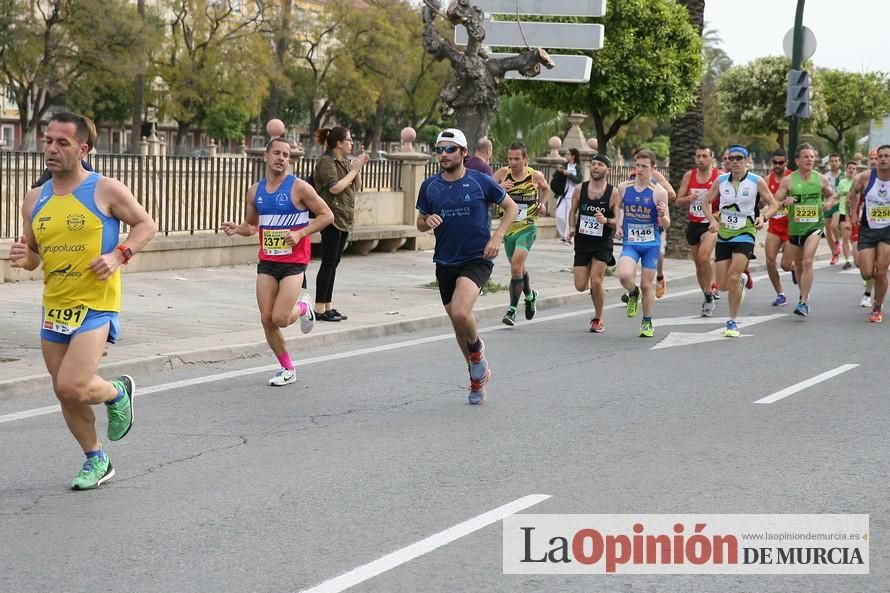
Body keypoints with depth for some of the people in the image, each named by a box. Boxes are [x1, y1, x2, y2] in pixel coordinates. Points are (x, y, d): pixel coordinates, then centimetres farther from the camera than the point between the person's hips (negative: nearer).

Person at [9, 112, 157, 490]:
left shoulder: (106, 190, -8)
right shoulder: (35, 200, 7)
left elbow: (146, 224, 0)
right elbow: (33, 256, 15)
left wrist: (119, 255, -15)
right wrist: (23, 258, -8)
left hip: (96, 307, -6)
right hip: (54, 309, 6)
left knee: (71, 387, -19)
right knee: (64, 393, 12)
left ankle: (118, 392, 15)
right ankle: (96, 462, 31)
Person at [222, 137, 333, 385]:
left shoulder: (298, 187, -9)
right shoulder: (255, 191, 7)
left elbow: (326, 215, -5)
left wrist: (300, 234, -16)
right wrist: (237, 229, -3)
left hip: (294, 262, -5)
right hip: (267, 262, 5)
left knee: (280, 318, -13)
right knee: (267, 320, 1)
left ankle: (303, 306, 22)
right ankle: (288, 369, 17)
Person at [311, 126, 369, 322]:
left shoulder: (344, 162, 16)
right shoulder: (326, 161, -10)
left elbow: (357, 187, 20)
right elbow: (335, 187, -20)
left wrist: (358, 168, 5)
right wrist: (354, 169, -13)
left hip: (344, 219, 9)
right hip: (331, 218, -9)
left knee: (334, 263, 10)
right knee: (329, 262, -9)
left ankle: (327, 306, 14)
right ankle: (319, 309, -8)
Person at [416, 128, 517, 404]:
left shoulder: (481, 182, -6)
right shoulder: (429, 186, 3)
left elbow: (511, 207, 5)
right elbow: (420, 223, 14)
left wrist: (497, 238, -8)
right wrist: (427, 222, -10)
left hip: (477, 259, -5)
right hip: (445, 262, 5)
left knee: (460, 313, -27)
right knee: (457, 323, 12)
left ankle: (476, 347, 6)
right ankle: (478, 375, 33)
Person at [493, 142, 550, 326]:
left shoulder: (536, 176, -7)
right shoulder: (502, 173, -7)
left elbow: (545, 188, 17)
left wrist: (542, 203, 1)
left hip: (527, 228, -3)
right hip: (508, 228, 3)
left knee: (516, 266, -19)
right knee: (518, 267, 19)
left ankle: (512, 309, -12)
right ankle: (530, 295, 46)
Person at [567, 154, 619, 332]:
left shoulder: (614, 193, -7)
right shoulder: (579, 189, 1)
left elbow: (620, 221, -6)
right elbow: (573, 211, 15)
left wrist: (606, 221, -25)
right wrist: (572, 227, -1)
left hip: (603, 243, -3)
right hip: (582, 242, 3)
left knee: (596, 281, -14)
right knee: (580, 286, 0)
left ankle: (598, 319, 7)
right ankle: (594, 288, 37)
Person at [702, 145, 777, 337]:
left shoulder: (756, 182, -6)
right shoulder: (721, 181, 2)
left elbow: (773, 204, 1)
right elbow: (707, 202, 14)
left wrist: (763, 217, -19)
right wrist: (712, 221, -4)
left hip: (745, 235, -4)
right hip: (723, 236, 4)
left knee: (733, 277, -19)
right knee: (723, 285, 2)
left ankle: (733, 322, -5)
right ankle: (742, 280, 40)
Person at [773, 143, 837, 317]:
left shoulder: (821, 179, -1)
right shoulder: (788, 180, -6)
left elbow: (831, 194, 18)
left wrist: (828, 203, -4)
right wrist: (784, 202, -24)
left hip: (814, 226, -2)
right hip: (794, 227, 2)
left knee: (807, 261, -19)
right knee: (798, 265, 16)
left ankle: (804, 303, -18)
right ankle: (803, 295, 40)